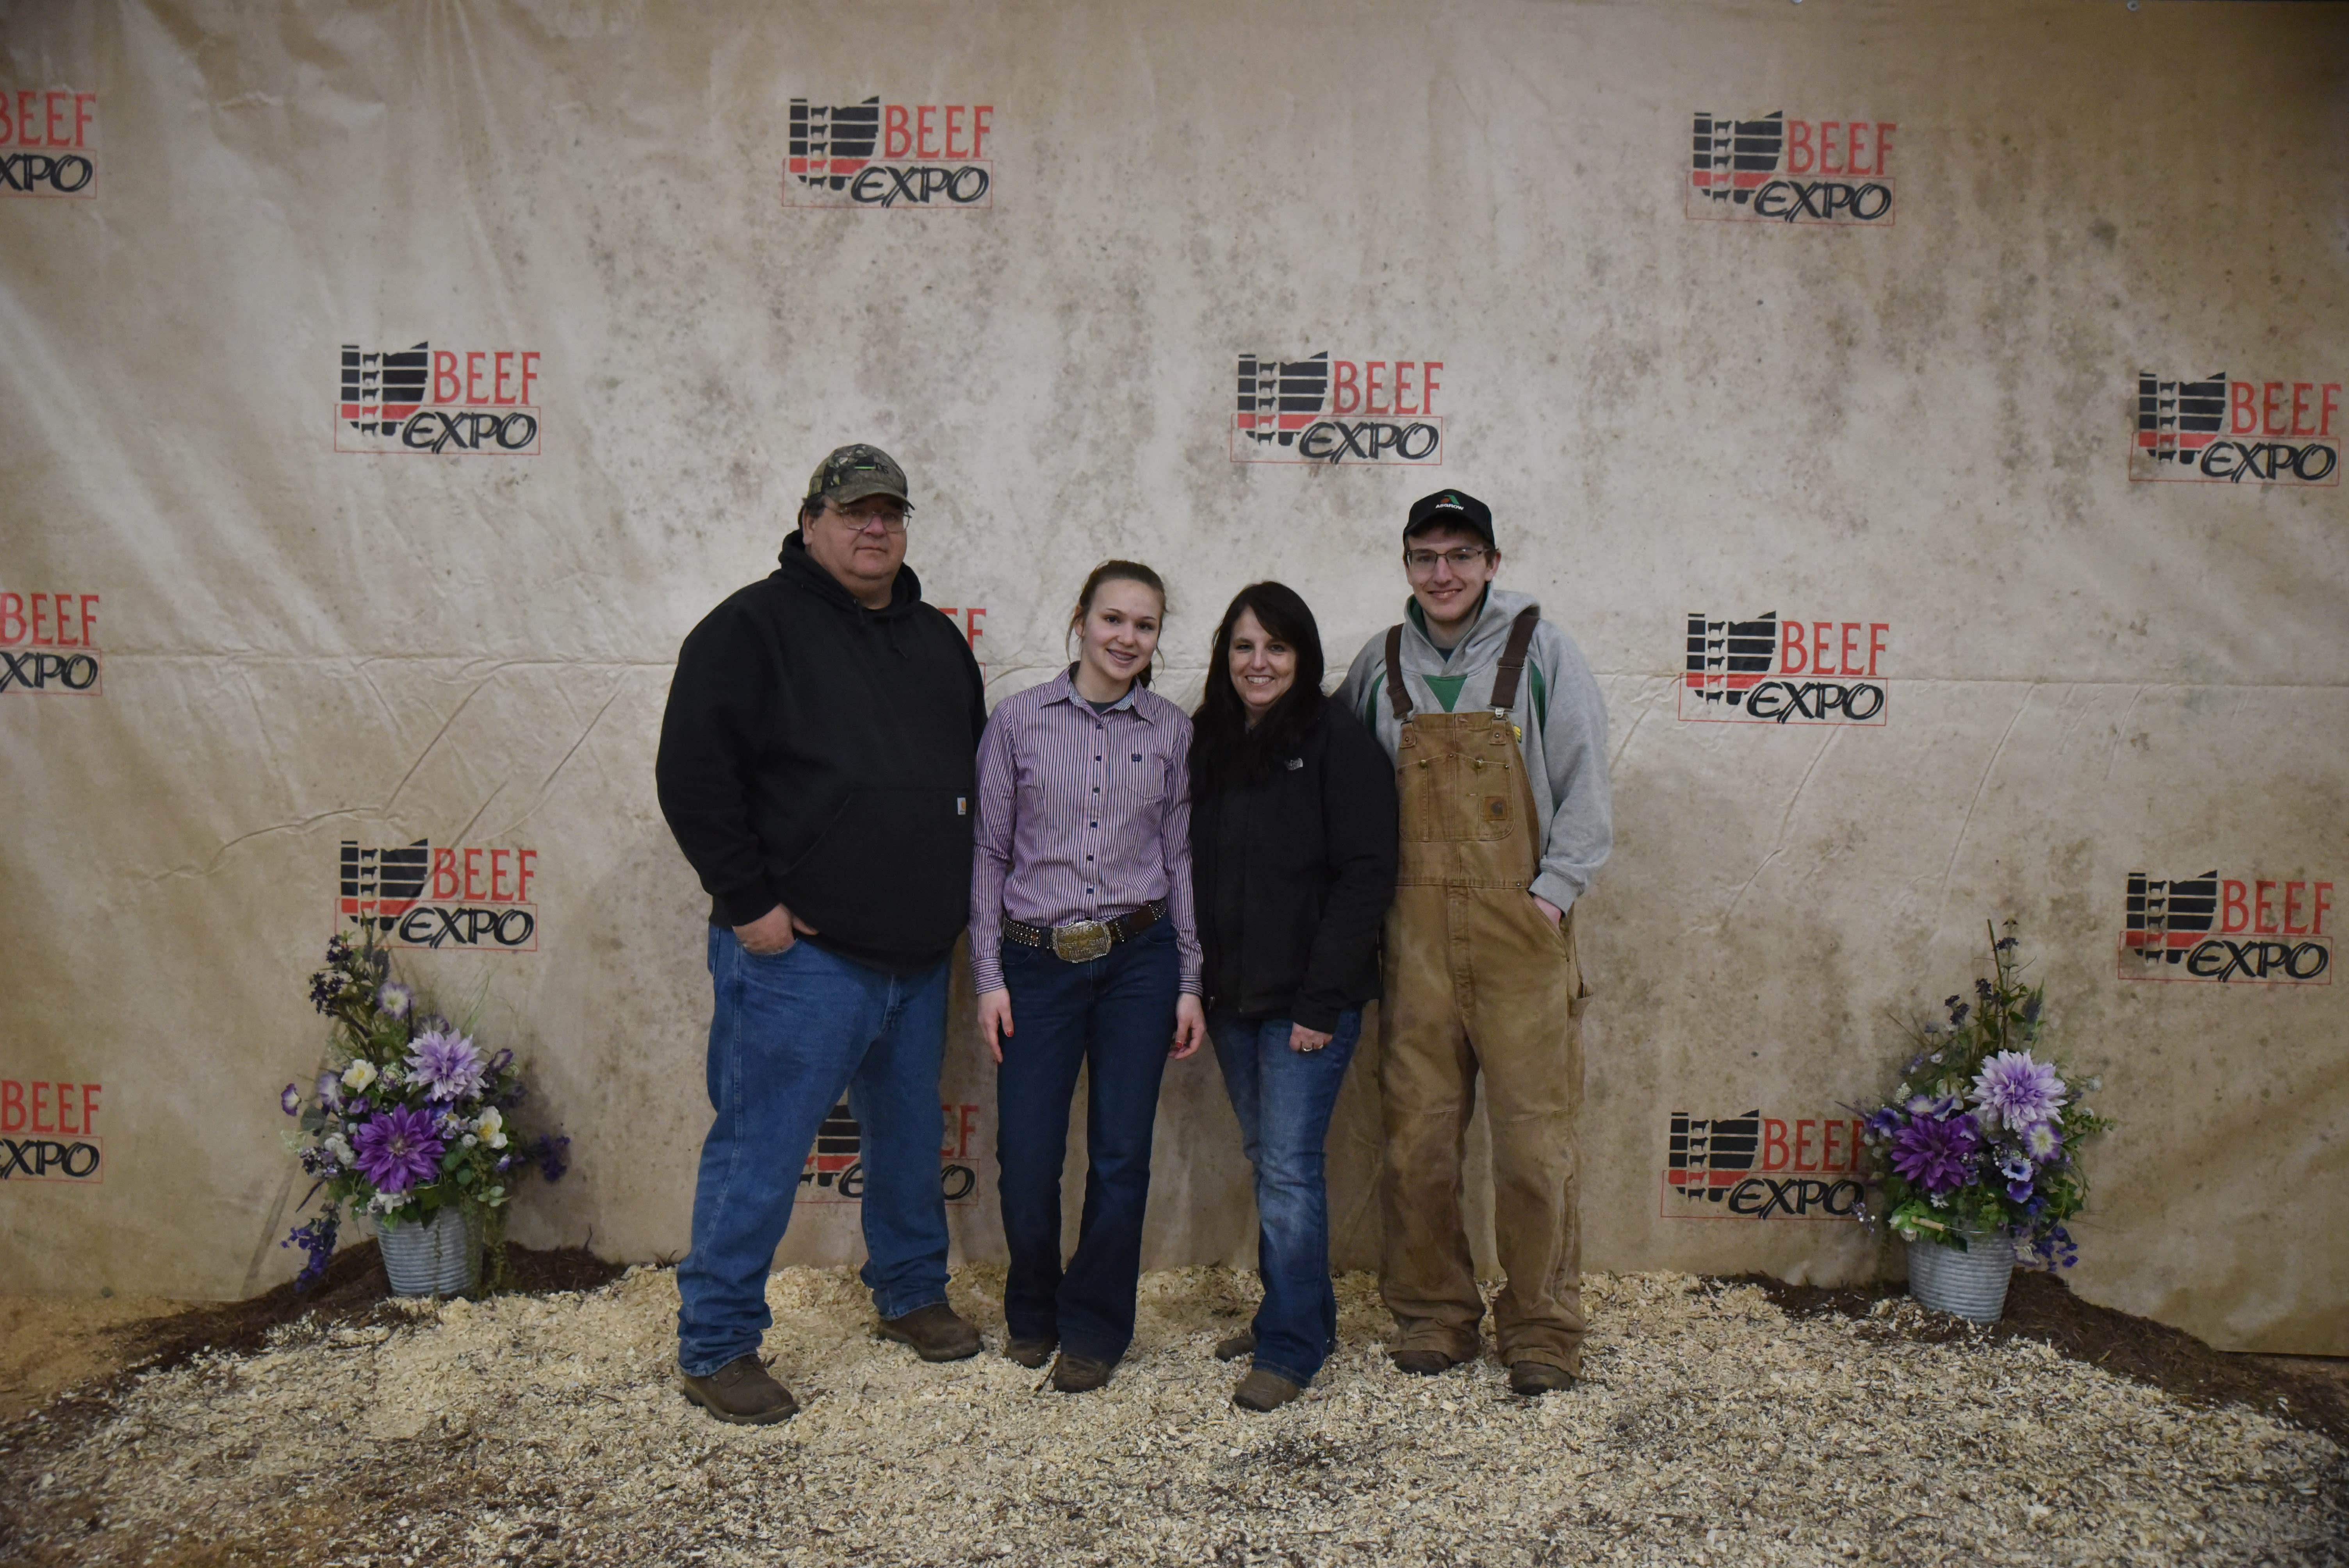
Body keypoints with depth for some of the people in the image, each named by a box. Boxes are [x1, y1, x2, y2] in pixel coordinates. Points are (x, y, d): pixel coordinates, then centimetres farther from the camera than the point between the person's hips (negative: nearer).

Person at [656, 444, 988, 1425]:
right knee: (761, 1149, 1)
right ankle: (714, 1347, 16)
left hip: (918, 954, 7)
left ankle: (912, 1294, 38)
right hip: (800, 953, -7)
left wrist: (952, 890, 15)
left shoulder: (936, 640, 14)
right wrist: (748, 902, -15)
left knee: (911, 1137, 19)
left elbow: (975, 767, 24)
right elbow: (694, 775, -14)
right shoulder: (756, 626, -8)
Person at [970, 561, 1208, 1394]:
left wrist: (1190, 982, 5)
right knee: (1027, 1159, 0)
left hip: (1139, 960, 1)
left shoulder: (1172, 731, 4)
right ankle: (1031, 1313, 28)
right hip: (1037, 960, -1)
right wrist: (989, 975, -2)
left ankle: (1093, 1329, 25)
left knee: (1122, 1157, 4)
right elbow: (989, 853, 3)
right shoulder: (1017, 720, 0)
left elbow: (1180, 858, 8)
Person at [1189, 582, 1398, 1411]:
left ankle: (1291, 1348, 9)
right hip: (1231, 995, 6)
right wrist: (1194, 984, 7)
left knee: (1289, 1167, -4)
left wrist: (1322, 1000, -17)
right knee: (1267, 1159, 16)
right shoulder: (1209, 743, 10)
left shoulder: (1338, 742, -9)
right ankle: (1295, 1312, 32)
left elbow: (1366, 876, -13)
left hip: (1308, 998, -6)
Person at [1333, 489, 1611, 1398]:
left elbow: (1585, 784, 1)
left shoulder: (1539, 647, 3)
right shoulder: (1382, 664, 12)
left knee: (1534, 1133, -2)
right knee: (1416, 1133, 5)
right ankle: (1433, 1315, 20)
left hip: (1521, 923, -2)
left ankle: (1541, 1329, 14)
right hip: (1416, 924, 3)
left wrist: (1553, 891, -7)